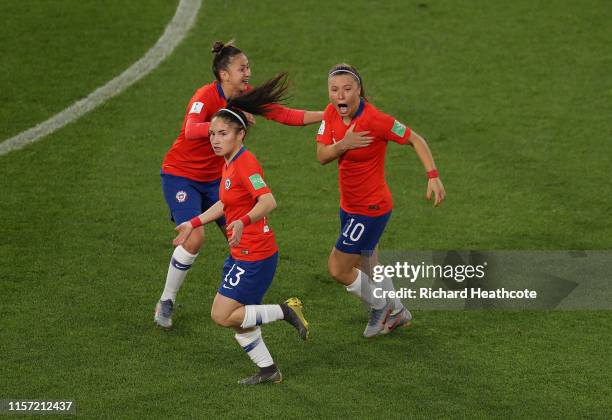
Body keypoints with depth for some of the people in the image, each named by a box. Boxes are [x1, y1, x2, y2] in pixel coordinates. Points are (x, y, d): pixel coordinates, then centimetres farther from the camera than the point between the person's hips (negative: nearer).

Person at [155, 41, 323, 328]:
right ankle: (166, 302, -2)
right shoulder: (206, 96, -25)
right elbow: (191, 131, -43)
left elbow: (284, 115, -2)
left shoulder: (247, 96, -6)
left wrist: (328, 115, -10)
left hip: (214, 177, 7)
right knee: (194, 237, -20)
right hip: (181, 174, -6)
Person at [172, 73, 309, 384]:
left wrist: (243, 222, -50)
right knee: (237, 316, 14)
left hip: (254, 255, -9)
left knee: (222, 316, -9)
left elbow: (268, 201, -34)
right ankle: (268, 370, 25)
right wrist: (194, 224, 30)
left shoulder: (245, 163, -19)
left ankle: (285, 311, -1)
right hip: (242, 253, 9)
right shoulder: (229, 163, 10)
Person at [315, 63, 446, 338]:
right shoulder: (331, 114, -5)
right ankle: (396, 312, 45)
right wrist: (343, 145, -26)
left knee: (338, 269, -1)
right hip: (349, 206, 7)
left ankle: (380, 308, 25)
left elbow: (415, 140, -18)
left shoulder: (374, 120, -26)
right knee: (367, 269, 22)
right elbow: (322, 156, -5)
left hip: (370, 209, -7)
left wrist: (433, 176, -27)